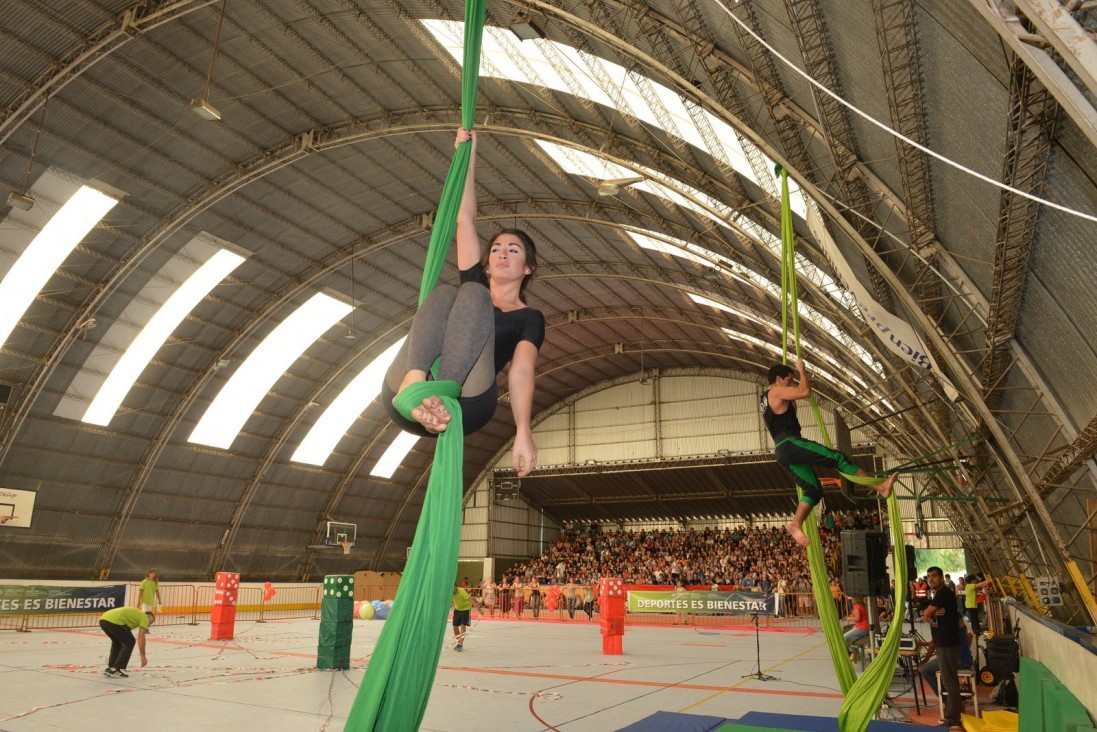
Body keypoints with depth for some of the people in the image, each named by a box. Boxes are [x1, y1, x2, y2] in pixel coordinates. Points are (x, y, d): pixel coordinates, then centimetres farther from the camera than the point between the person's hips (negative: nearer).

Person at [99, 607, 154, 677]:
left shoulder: (135, 614, 35)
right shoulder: (144, 617, 12)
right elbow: (141, 638, 2)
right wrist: (143, 656, 7)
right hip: (113, 621, -9)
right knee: (130, 642, 6)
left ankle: (110, 668, 28)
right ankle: (116, 669, 5)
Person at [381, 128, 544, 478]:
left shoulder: (529, 317, 20)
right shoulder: (476, 283, 30)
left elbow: (521, 371, 2)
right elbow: (465, 219, 28)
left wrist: (523, 430, -14)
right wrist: (467, 152, 29)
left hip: (465, 406, -3)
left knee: (473, 295, -17)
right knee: (443, 293, -13)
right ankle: (414, 383, -41)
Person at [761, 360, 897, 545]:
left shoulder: (766, 398, 26)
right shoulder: (776, 392, -4)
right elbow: (805, 391, -17)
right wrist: (801, 370, 0)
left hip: (782, 453, 10)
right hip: (790, 444, -10)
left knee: (814, 489, 5)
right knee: (838, 458, -10)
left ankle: (795, 524, -8)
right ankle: (880, 486, -11)